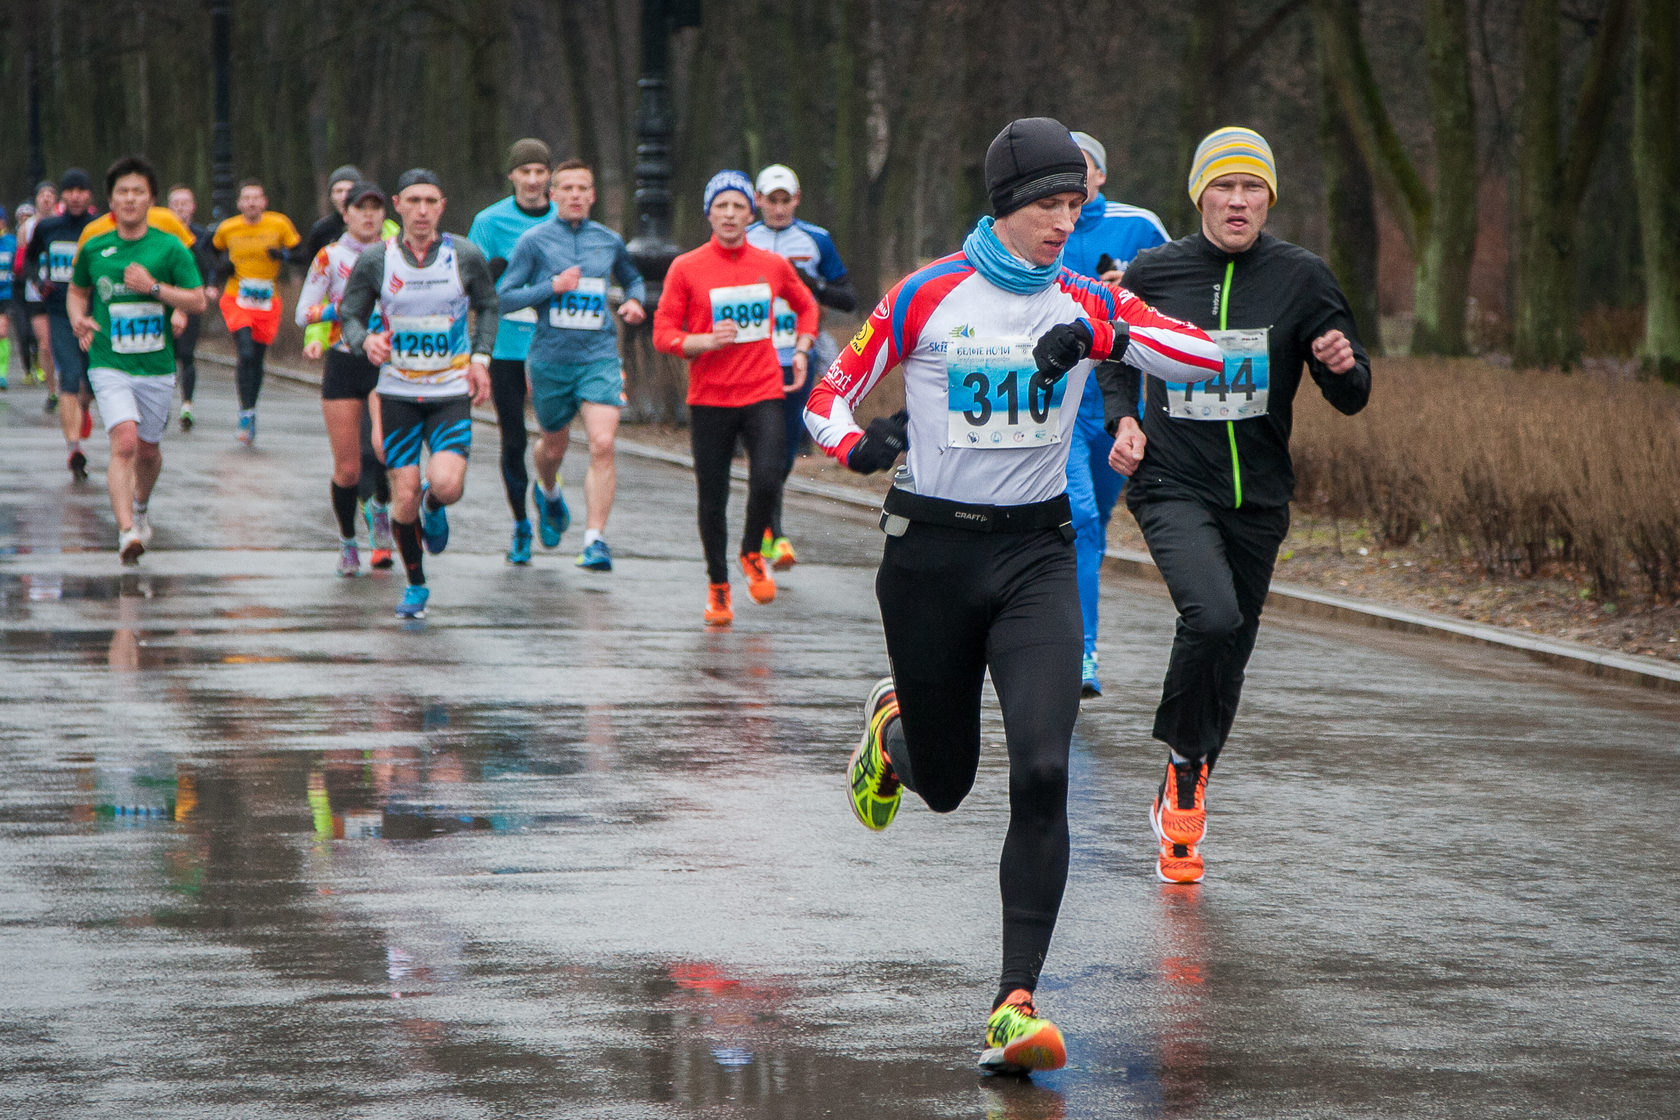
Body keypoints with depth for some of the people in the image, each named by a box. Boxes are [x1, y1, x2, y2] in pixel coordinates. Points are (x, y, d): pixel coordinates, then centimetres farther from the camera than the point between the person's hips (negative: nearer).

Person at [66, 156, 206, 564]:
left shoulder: (170, 247, -1)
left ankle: (140, 507, 46)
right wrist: (78, 318, -1)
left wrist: (154, 286, -16)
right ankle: (127, 532, -27)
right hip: (110, 365, -1)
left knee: (148, 449, 15)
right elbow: (77, 291, 20)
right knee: (125, 441, -21)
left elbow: (198, 301, -3)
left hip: (157, 366, 1)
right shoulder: (94, 249, 3)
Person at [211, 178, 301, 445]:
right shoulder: (227, 229, -1)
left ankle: (249, 413, 28)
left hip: (267, 303, 1)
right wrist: (222, 266, -3)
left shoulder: (279, 225, -5)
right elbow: (214, 250, 18)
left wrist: (282, 254, -19)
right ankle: (246, 413, -14)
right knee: (246, 353, -20)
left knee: (256, 360, 8)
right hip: (236, 300, -1)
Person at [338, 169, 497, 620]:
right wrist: (366, 341, -19)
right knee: (405, 496, -3)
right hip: (398, 392, 0)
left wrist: (480, 358, 1)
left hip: (452, 393, 0)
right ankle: (415, 585, 20)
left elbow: (487, 306, 13)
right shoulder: (375, 261, -5)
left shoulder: (466, 256, -3)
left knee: (447, 485, -21)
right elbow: (349, 315, 3)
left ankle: (434, 507, 18)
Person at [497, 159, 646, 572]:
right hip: (550, 359, 0)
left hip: (600, 357, 0)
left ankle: (594, 540, -16)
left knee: (602, 445, -17)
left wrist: (634, 301, 5)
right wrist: (553, 286, -15)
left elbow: (632, 278, 28)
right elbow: (504, 298, -4)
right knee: (554, 445, 17)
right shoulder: (534, 240, -2)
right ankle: (548, 494, 52)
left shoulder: (609, 241, 7)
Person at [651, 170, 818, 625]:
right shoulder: (686, 268, -1)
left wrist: (801, 350, 11)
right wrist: (705, 341, -18)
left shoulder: (774, 266, 6)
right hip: (709, 398, -1)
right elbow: (663, 333, -1)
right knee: (712, 498, 3)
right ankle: (718, 586, 22)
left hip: (763, 394, 1)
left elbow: (806, 306, 25)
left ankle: (752, 553, 13)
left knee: (767, 481, -18)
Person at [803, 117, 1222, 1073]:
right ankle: (894, 724, 49)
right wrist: (856, 445, -20)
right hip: (932, 553, -1)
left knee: (1043, 772, -17)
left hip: (1036, 555, 1)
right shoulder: (928, 296, -4)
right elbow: (830, 395, 2)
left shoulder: (1086, 302, 2)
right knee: (944, 782, 11)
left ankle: (1017, 1003, -16)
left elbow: (1207, 359, -11)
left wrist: (1102, 334, -25)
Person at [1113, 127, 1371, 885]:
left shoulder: (1301, 277, -1)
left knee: (1227, 658, 10)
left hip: (1257, 500, 2)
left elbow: (1350, 399, 1)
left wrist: (1343, 366, -22)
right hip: (1172, 487, -2)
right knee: (1212, 616, -28)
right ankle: (1185, 765, -5)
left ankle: (1178, 806, 31)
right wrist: (1124, 421, 3)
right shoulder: (1153, 273, -1)